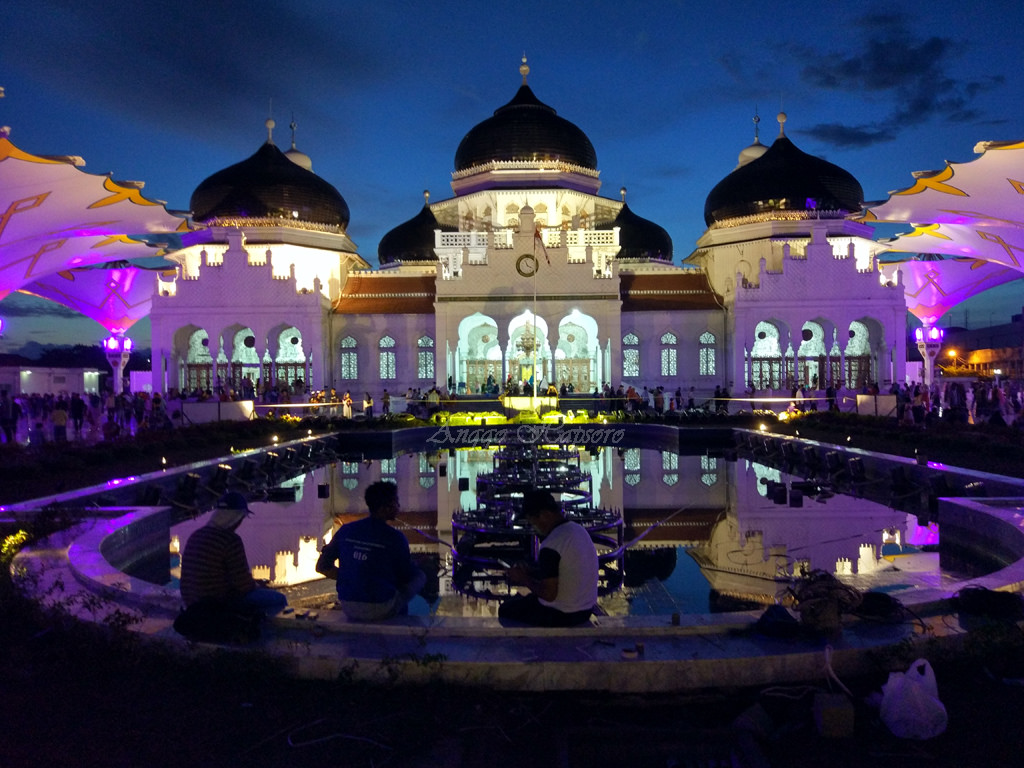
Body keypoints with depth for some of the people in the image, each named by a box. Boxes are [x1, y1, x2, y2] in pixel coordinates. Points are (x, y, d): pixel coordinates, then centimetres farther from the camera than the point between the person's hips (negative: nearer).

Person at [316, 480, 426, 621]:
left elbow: (322, 567, 6)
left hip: (348, 609, 5)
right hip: (380, 611, -5)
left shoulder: (345, 531, 0)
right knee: (420, 577, 19)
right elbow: (407, 576, -1)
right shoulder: (395, 538, -13)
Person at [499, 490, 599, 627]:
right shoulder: (579, 529, 1)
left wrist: (524, 579, -9)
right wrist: (530, 571, 9)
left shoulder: (550, 546, -26)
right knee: (524, 599, 30)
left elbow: (549, 594, -25)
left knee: (506, 609, 12)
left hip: (561, 616, -8)